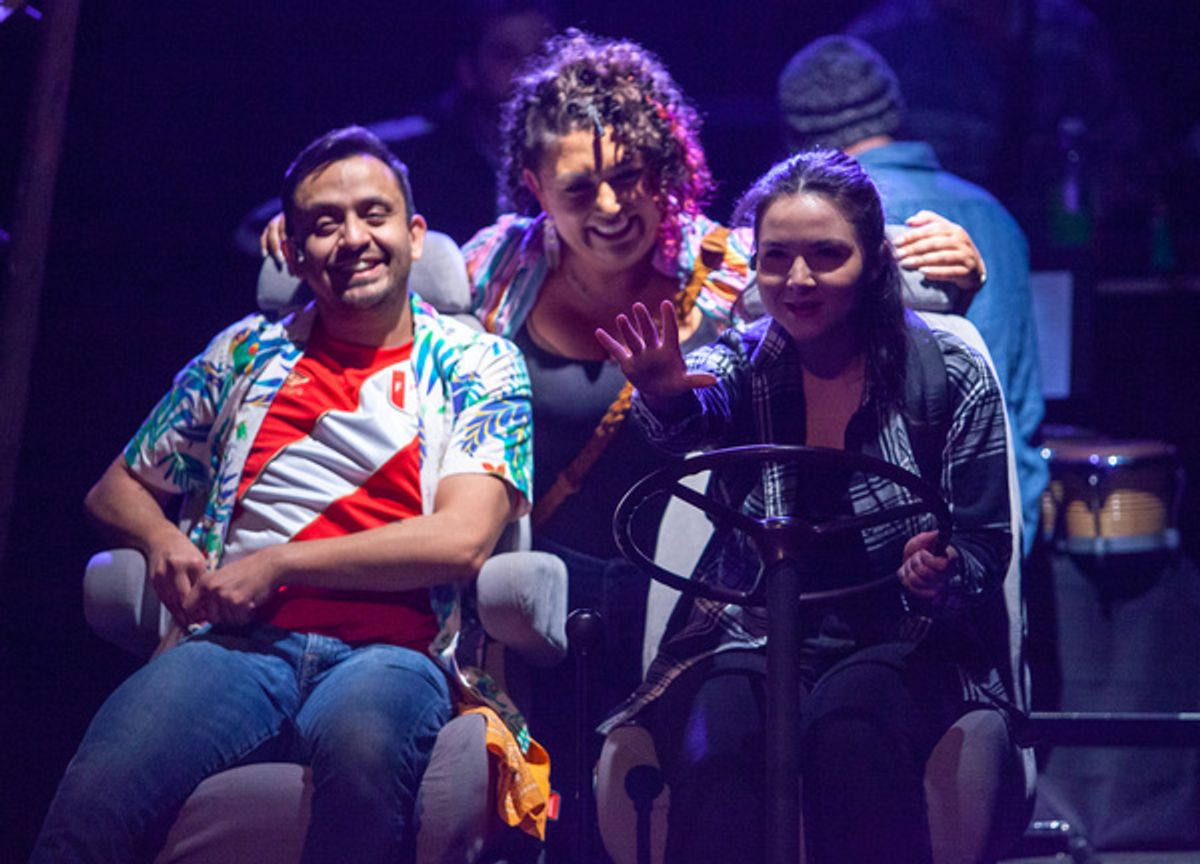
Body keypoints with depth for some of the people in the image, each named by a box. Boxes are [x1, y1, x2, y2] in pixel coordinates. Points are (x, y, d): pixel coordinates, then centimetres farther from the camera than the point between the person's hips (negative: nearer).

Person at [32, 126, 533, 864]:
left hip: (390, 653, -2)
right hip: (237, 643, 2)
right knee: (95, 796, -33)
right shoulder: (246, 352, 21)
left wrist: (277, 563, -6)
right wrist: (161, 539, 3)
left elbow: (461, 539, -4)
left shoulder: (478, 365, 11)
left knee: (360, 740, -41)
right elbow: (118, 490, 27)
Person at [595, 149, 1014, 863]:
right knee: (717, 740, -32)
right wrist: (668, 396, -46)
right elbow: (695, 412, -22)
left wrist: (941, 571, -23)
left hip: (900, 644, -1)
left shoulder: (954, 379, 0)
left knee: (848, 728, -34)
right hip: (750, 637, 1)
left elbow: (985, 549, 1)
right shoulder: (742, 363, 3)